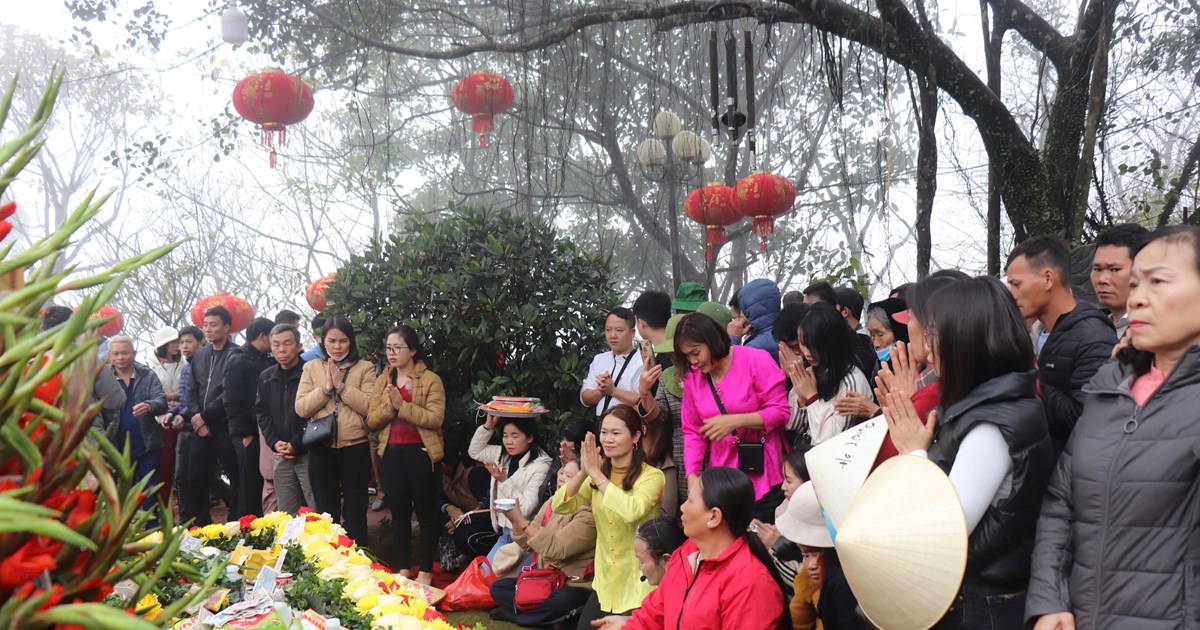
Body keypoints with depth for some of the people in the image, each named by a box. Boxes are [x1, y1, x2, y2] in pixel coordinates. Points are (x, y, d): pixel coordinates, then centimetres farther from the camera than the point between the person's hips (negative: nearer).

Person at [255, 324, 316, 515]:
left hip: (308, 453, -6)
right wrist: (274, 442, -5)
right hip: (280, 455, 6)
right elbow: (262, 413, 10)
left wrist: (296, 444, -16)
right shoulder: (266, 377, 12)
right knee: (286, 515, 11)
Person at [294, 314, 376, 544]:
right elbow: (301, 408, -2)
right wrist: (326, 388, -13)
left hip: (355, 448, -2)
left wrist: (341, 386, -15)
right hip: (322, 449, 2)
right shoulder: (311, 367, 7)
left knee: (355, 511, 6)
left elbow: (370, 406, -10)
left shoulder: (365, 368, 1)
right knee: (326, 512, 13)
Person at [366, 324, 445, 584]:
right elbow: (372, 421, 5)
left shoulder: (431, 380, -6)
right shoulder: (383, 381, 10)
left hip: (421, 453, -5)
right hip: (391, 454, 5)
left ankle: (426, 570, 14)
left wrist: (402, 405, -21)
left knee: (425, 512, 5)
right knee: (399, 512, 12)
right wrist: (388, 408, -14)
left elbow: (435, 418, -17)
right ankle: (404, 567, 24)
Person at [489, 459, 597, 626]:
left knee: (559, 602, -36)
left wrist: (521, 521, -26)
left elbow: (555, 549, -27)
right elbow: (528, 544, 6)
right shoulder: (551, 503, 4)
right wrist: (514, 521, -13)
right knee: (498, 587, -2)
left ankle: (515, 613, -9)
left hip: (573, 585, -7)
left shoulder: (588, 515, -18)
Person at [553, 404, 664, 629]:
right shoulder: (597, 474, 5)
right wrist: (584, 472, -18)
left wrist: (597, 475, -25)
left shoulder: (652, 476, -13)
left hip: (638, 587, -6)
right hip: (605, 585, 6)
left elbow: (632, 511, -32)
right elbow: (560, 506, -4)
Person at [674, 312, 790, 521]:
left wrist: (734, 420, -21)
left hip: (764, 477, -3)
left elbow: (780, 411, -10)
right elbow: (692, 432, 6)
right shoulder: (692, 377, 4)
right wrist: (692, 476, -7)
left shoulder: (756, 360, -8)